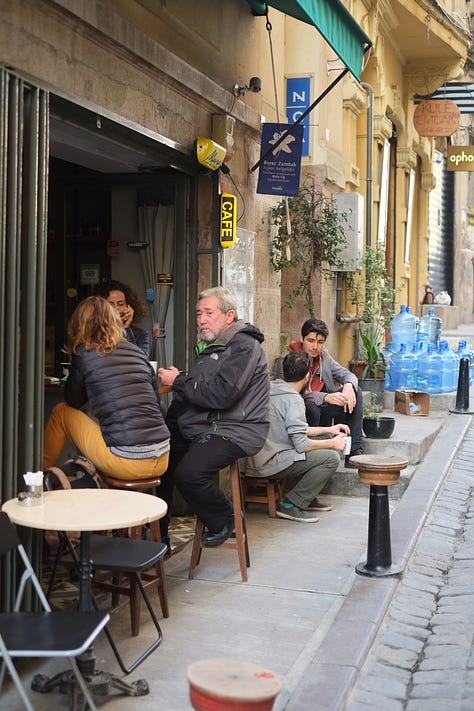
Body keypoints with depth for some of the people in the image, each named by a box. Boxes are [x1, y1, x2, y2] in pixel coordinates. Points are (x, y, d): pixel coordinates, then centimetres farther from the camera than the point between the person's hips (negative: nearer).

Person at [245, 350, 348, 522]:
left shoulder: (272, 389, 13)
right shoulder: (293, 399, -17)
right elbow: (302, 444, -20)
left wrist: (328, 430, 20)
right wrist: (332, 443, -4)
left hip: (258, 460, 10)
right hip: (268, 465, -10)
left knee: (324, 438, 16)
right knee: (331, 458, -13)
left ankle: (308, 497, 20)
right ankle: (290, 505, -8)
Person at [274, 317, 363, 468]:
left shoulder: (323, 356, 8)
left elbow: (347, 374, 5)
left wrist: (348, 386, -22)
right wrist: (326, 397, -39)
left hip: (321, 411, 7)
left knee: (355, 392, -10)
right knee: (310, 406, -39)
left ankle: (354, 452, -16)